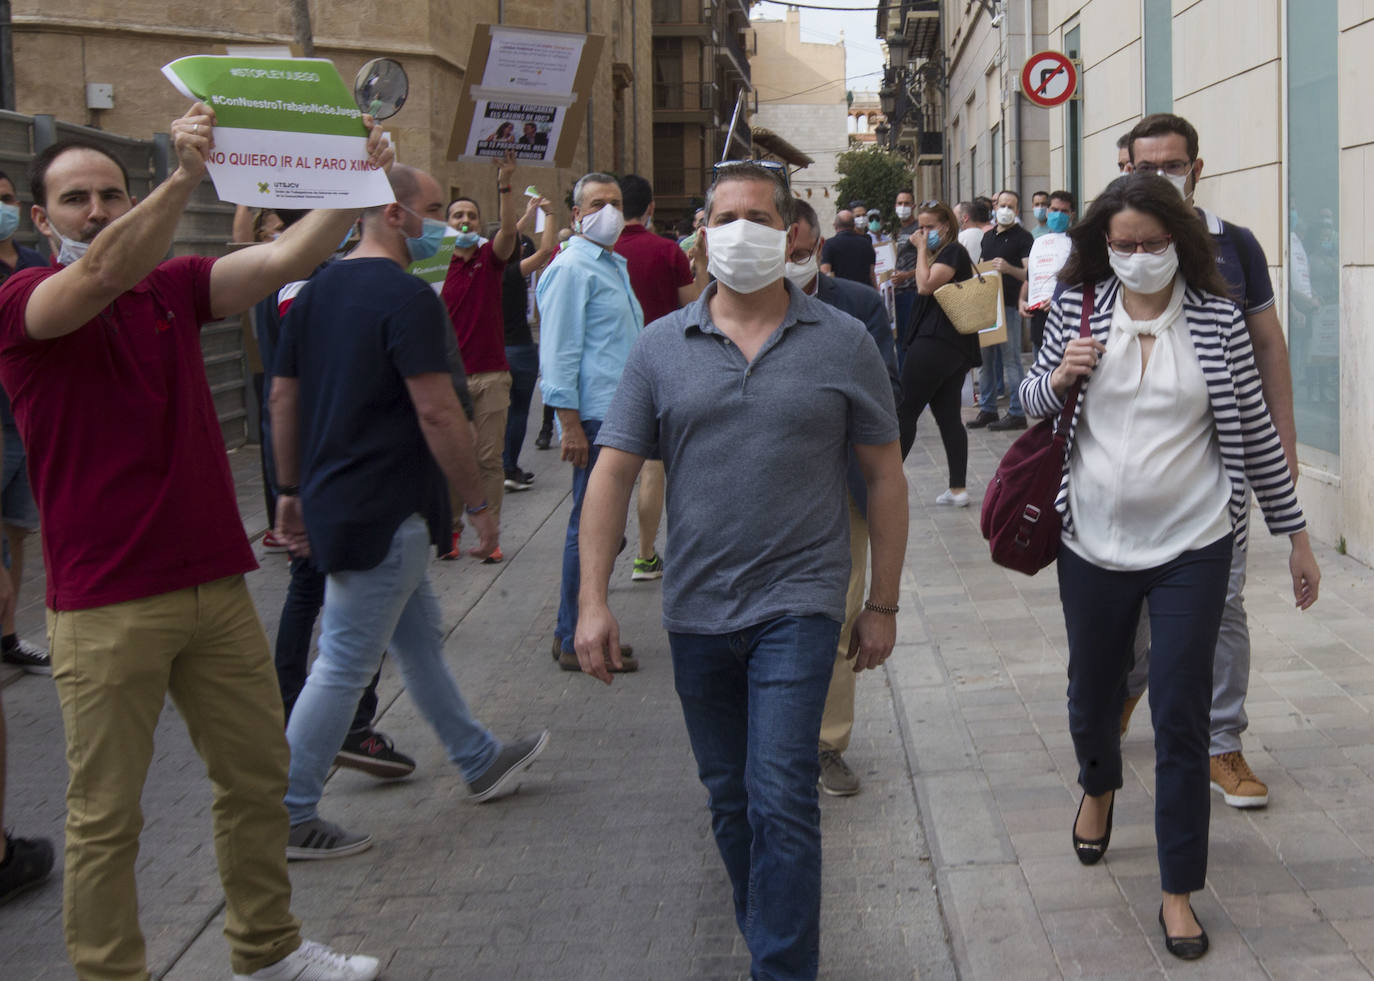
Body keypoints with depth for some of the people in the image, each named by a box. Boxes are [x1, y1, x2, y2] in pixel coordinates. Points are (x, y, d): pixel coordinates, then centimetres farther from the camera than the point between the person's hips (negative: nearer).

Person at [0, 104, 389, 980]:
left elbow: (283, 259, -3)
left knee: (257, 775, 16)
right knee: (107, 815, 2)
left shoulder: (173, 286, 9)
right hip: (107, 606, -6)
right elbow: (105, 272, -28)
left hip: (215, 580, 6)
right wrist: (184, 178, -42)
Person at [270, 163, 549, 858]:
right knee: (344, 665, -1)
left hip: (334, 500, 10)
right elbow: (438, 414, -21)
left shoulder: (317, 290, 9)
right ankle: (288, 818, 6)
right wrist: (478, 503, -12)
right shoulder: (407, 297, -17)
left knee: (419, 638, 20)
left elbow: (283, 398, 13)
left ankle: (479, 761, 35)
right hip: (383, 512, -10)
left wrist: (291, 492, 20)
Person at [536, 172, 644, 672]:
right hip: (593, 417, -10)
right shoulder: (572, 268, -10)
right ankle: (576, 641, 1)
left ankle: (578, 631, 21)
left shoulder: (613, 264, 21)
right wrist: (570, 423, -20)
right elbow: (559, 350, -15)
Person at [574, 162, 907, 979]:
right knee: (730, 798, 15)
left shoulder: (843, 344, -1)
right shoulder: (662, 347, 2)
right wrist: (594, 601, -4)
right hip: (697, 608, 3)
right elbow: (614, 472, 2)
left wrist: (883, 604, 2)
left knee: (781, 798, -12)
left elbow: (885, 476, 3)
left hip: (798, 605, -3)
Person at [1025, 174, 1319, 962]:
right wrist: (1059, 376, -14)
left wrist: (1295, 533, 5)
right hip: (1095, 543, 2)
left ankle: (1180, 889, 13)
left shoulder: (1218, 319, -6)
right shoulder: (1078, 309, -2)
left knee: (1182, 716, 0)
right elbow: (1033, 401, 10)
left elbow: (1255, 432, 1)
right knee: (1093, 692, 19)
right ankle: (1099, 787, 54)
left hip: (1192, 547, -2)